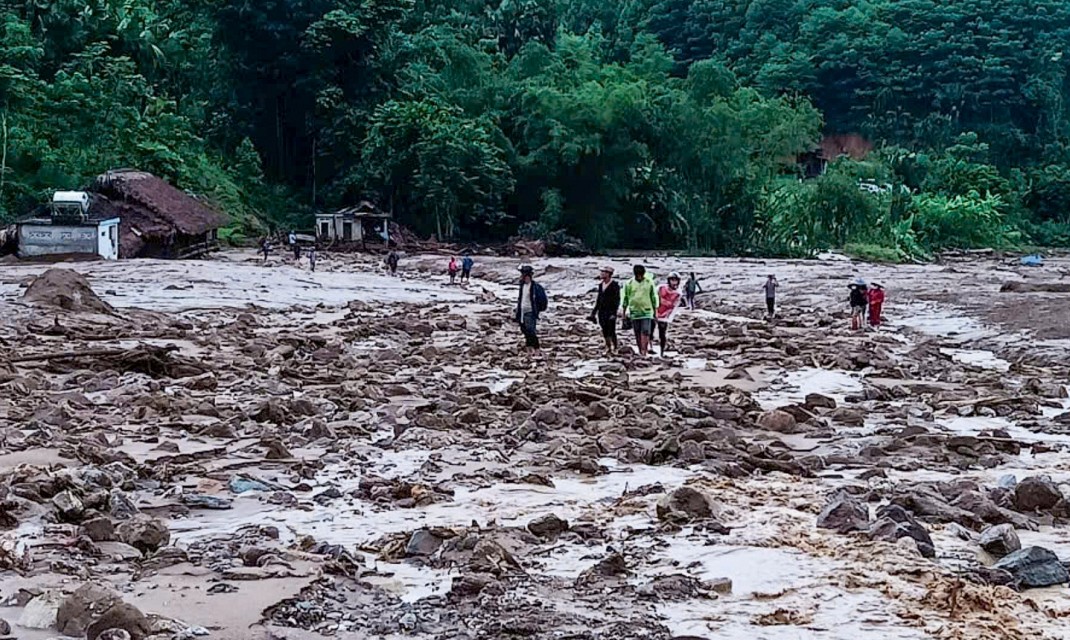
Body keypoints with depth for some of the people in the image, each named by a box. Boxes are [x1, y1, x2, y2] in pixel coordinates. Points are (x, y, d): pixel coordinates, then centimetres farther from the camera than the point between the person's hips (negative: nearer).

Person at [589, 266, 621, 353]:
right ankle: (608, 348, 17)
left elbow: (617, 300, -11)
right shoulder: (601, 284, 12)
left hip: (610, 312, -6)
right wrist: (594, 312, 15)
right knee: (605, 331, 8)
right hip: (602, 311, 6)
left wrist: (614, 313, -18)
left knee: (611, 331, -5)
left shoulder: (614, 285, -9)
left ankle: (615, 348, 6)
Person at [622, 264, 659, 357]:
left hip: (646, 312, -1)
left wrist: (655, 311, 8)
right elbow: (626, 298, 7)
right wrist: (624, 312, 7)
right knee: (637, 334, 7)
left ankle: (644, 351, -17)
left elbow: (653, 297, 8)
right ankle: (640, 351, 17)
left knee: (645, 332, -13)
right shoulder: (629, 284, 1)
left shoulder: (649, 283, 1)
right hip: (634, 312, 1)